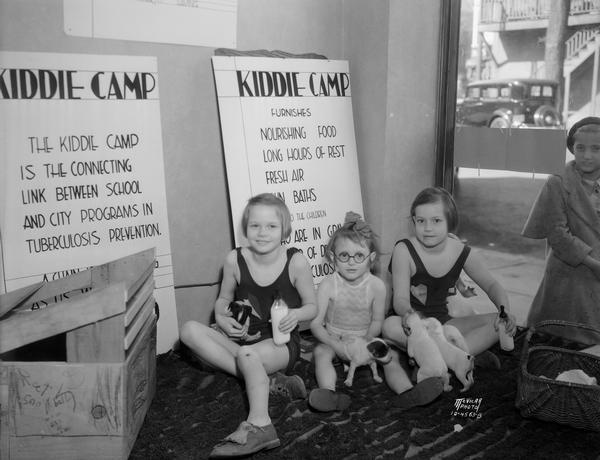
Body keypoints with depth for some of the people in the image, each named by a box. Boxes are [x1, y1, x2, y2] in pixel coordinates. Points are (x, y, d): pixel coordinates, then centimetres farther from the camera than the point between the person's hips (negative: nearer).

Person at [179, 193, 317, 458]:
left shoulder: (296, 262, -10)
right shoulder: (235, 260, -5)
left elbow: (311, 306, 1)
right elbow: (224, 298, 12)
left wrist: (296, 314, -22)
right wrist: (222, 318, -10)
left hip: (281, 342, -5)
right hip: (241, 338, 5)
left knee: (248, 354, -37)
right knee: (190, 331, -19)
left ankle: (259, 425, -37)